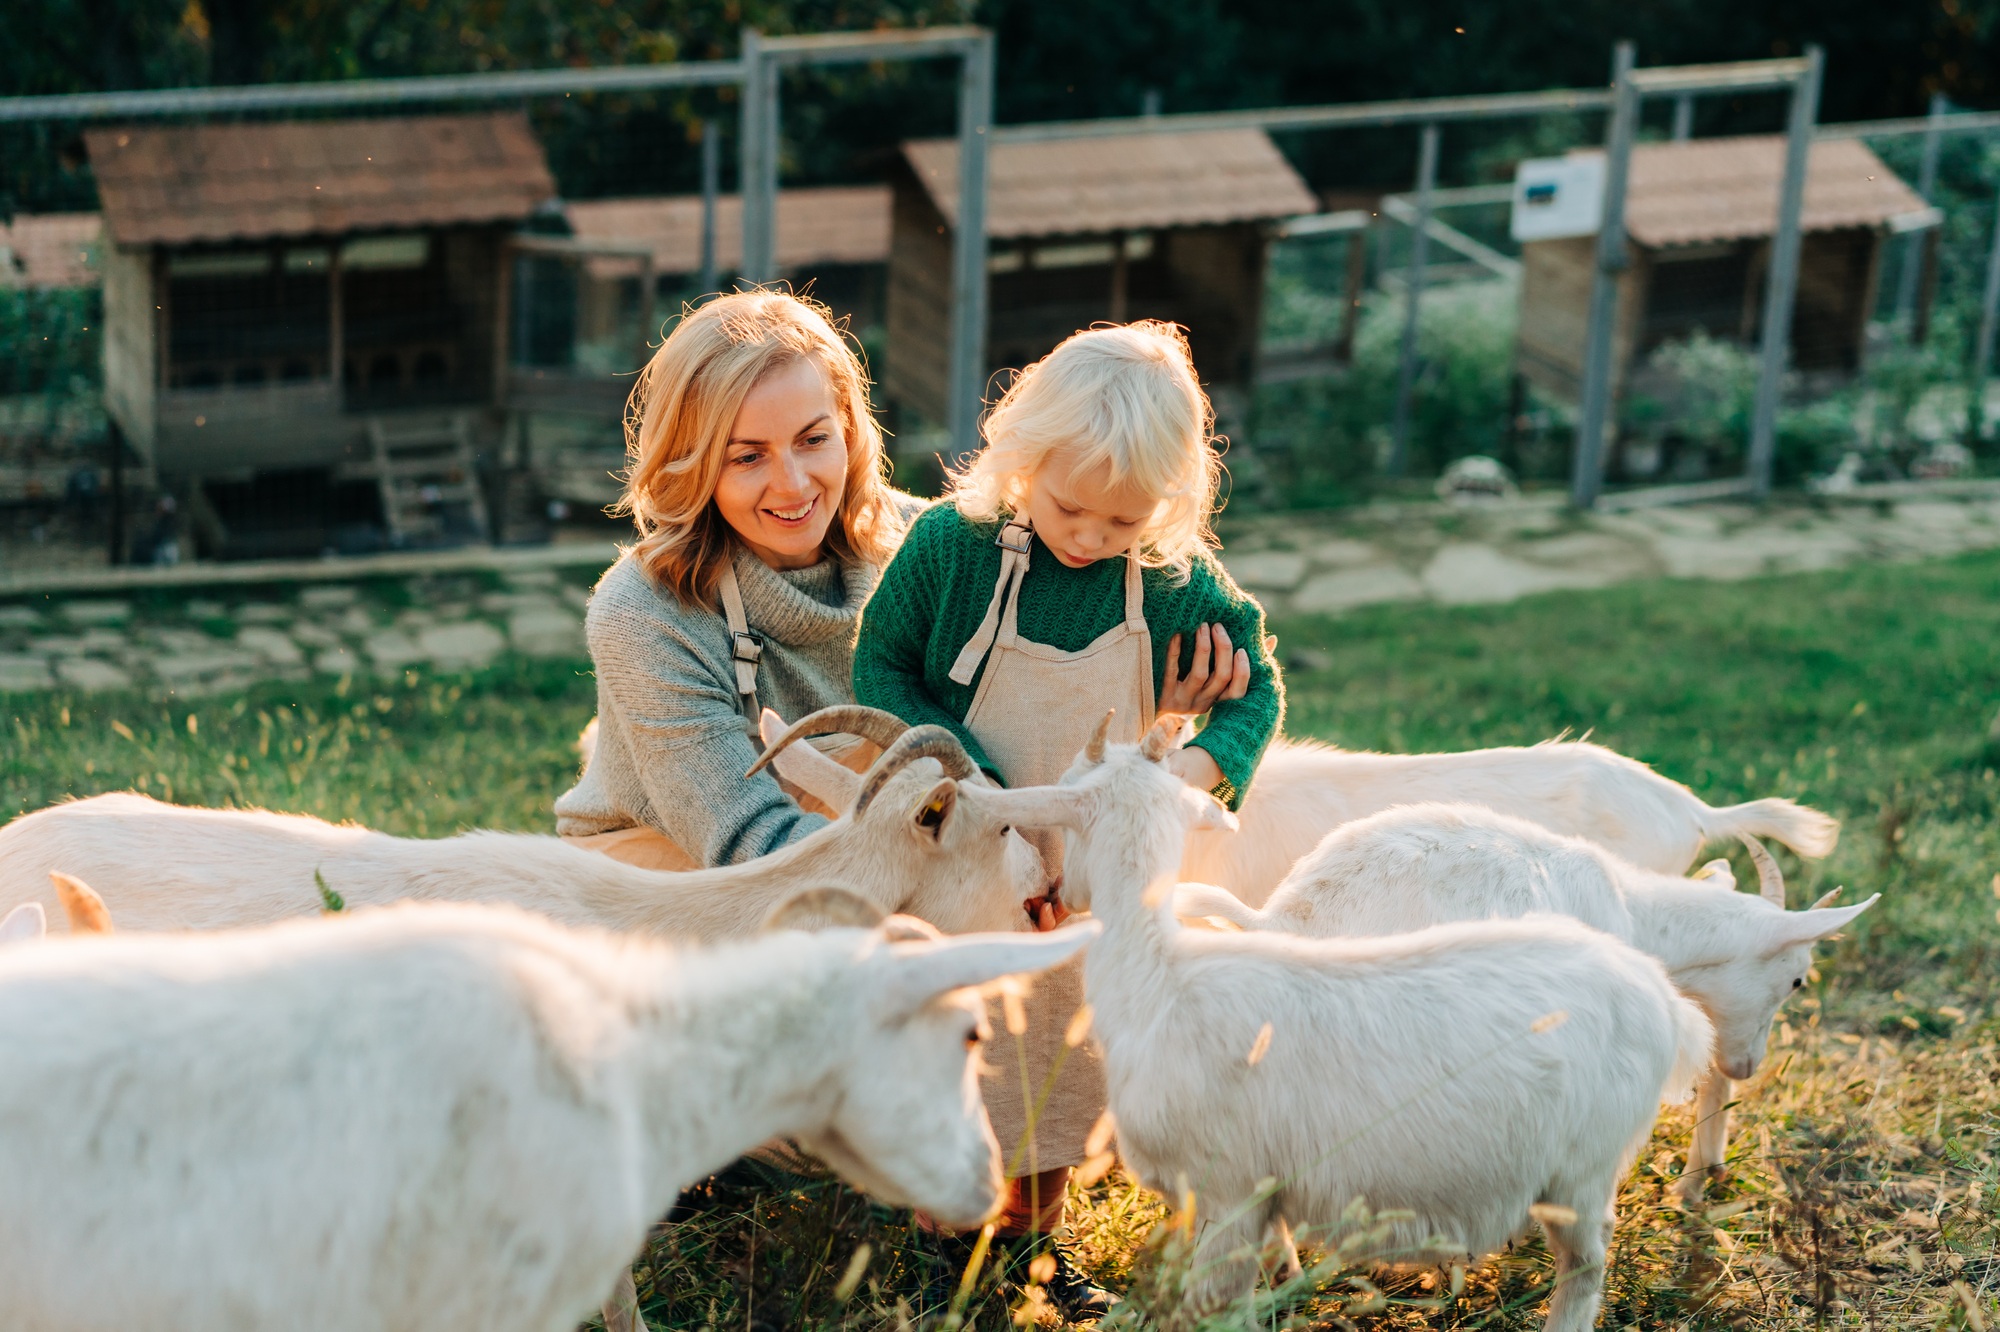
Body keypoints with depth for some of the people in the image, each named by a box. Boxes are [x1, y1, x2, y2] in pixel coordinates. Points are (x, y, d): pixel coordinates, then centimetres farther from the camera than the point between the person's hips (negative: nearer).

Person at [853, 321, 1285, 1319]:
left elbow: (1256, 688, -2)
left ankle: (1032, 1232, 38)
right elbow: (880, 666, -10)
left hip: (1098, 871, 3)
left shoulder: (1178, 583, -13)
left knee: (1066, 1056, 17)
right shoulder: (950, 545, -19)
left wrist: (1197, 766, -23)